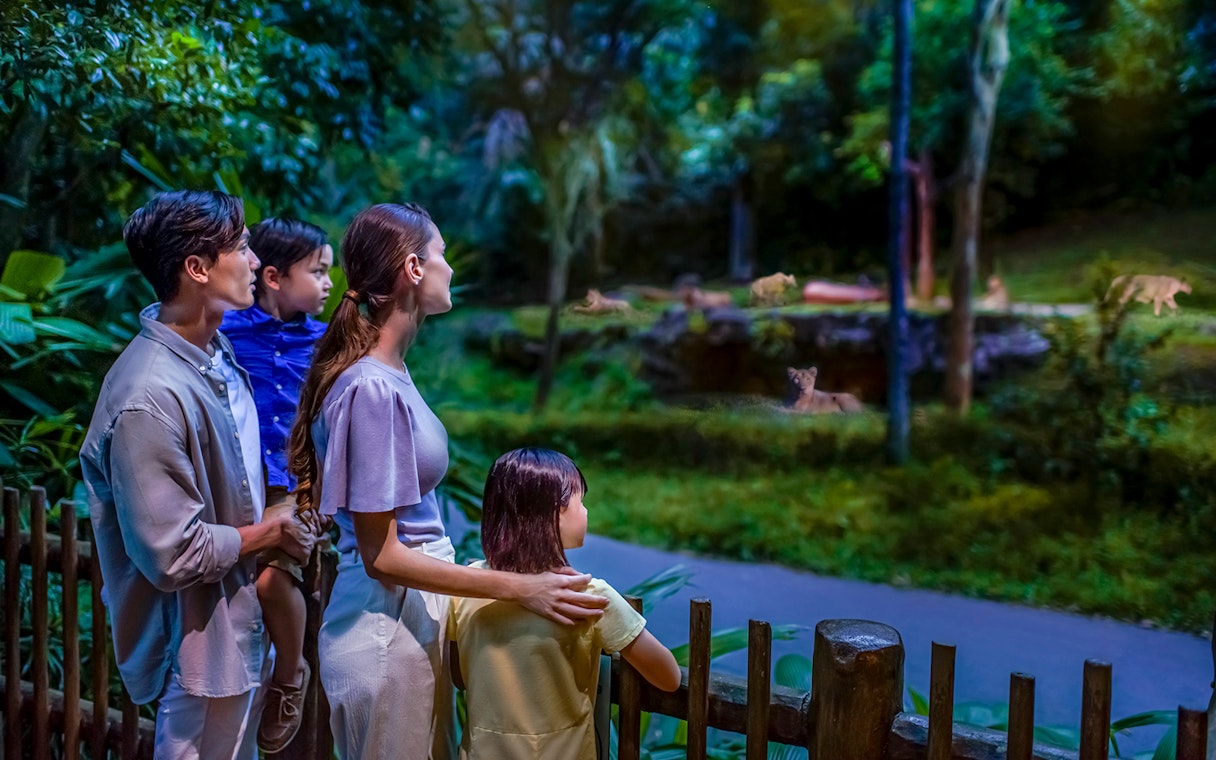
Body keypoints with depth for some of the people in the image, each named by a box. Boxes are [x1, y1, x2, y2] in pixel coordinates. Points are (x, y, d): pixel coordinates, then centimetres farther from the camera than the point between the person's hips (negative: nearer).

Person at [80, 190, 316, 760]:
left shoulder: (214, 348, -1)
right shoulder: (151, 399, -30)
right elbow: (173, 556, -27)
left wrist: (276, 526, 4)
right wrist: (270, 533, -14)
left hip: (239, 616, 9)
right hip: (200, 637, -9)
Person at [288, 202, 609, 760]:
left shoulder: (391, 372, 5)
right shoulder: (371, 389, -22)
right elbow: (381, 556, -19)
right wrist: (519, 588, -20)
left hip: (416, 614, 9)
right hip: (387, 628, -9)